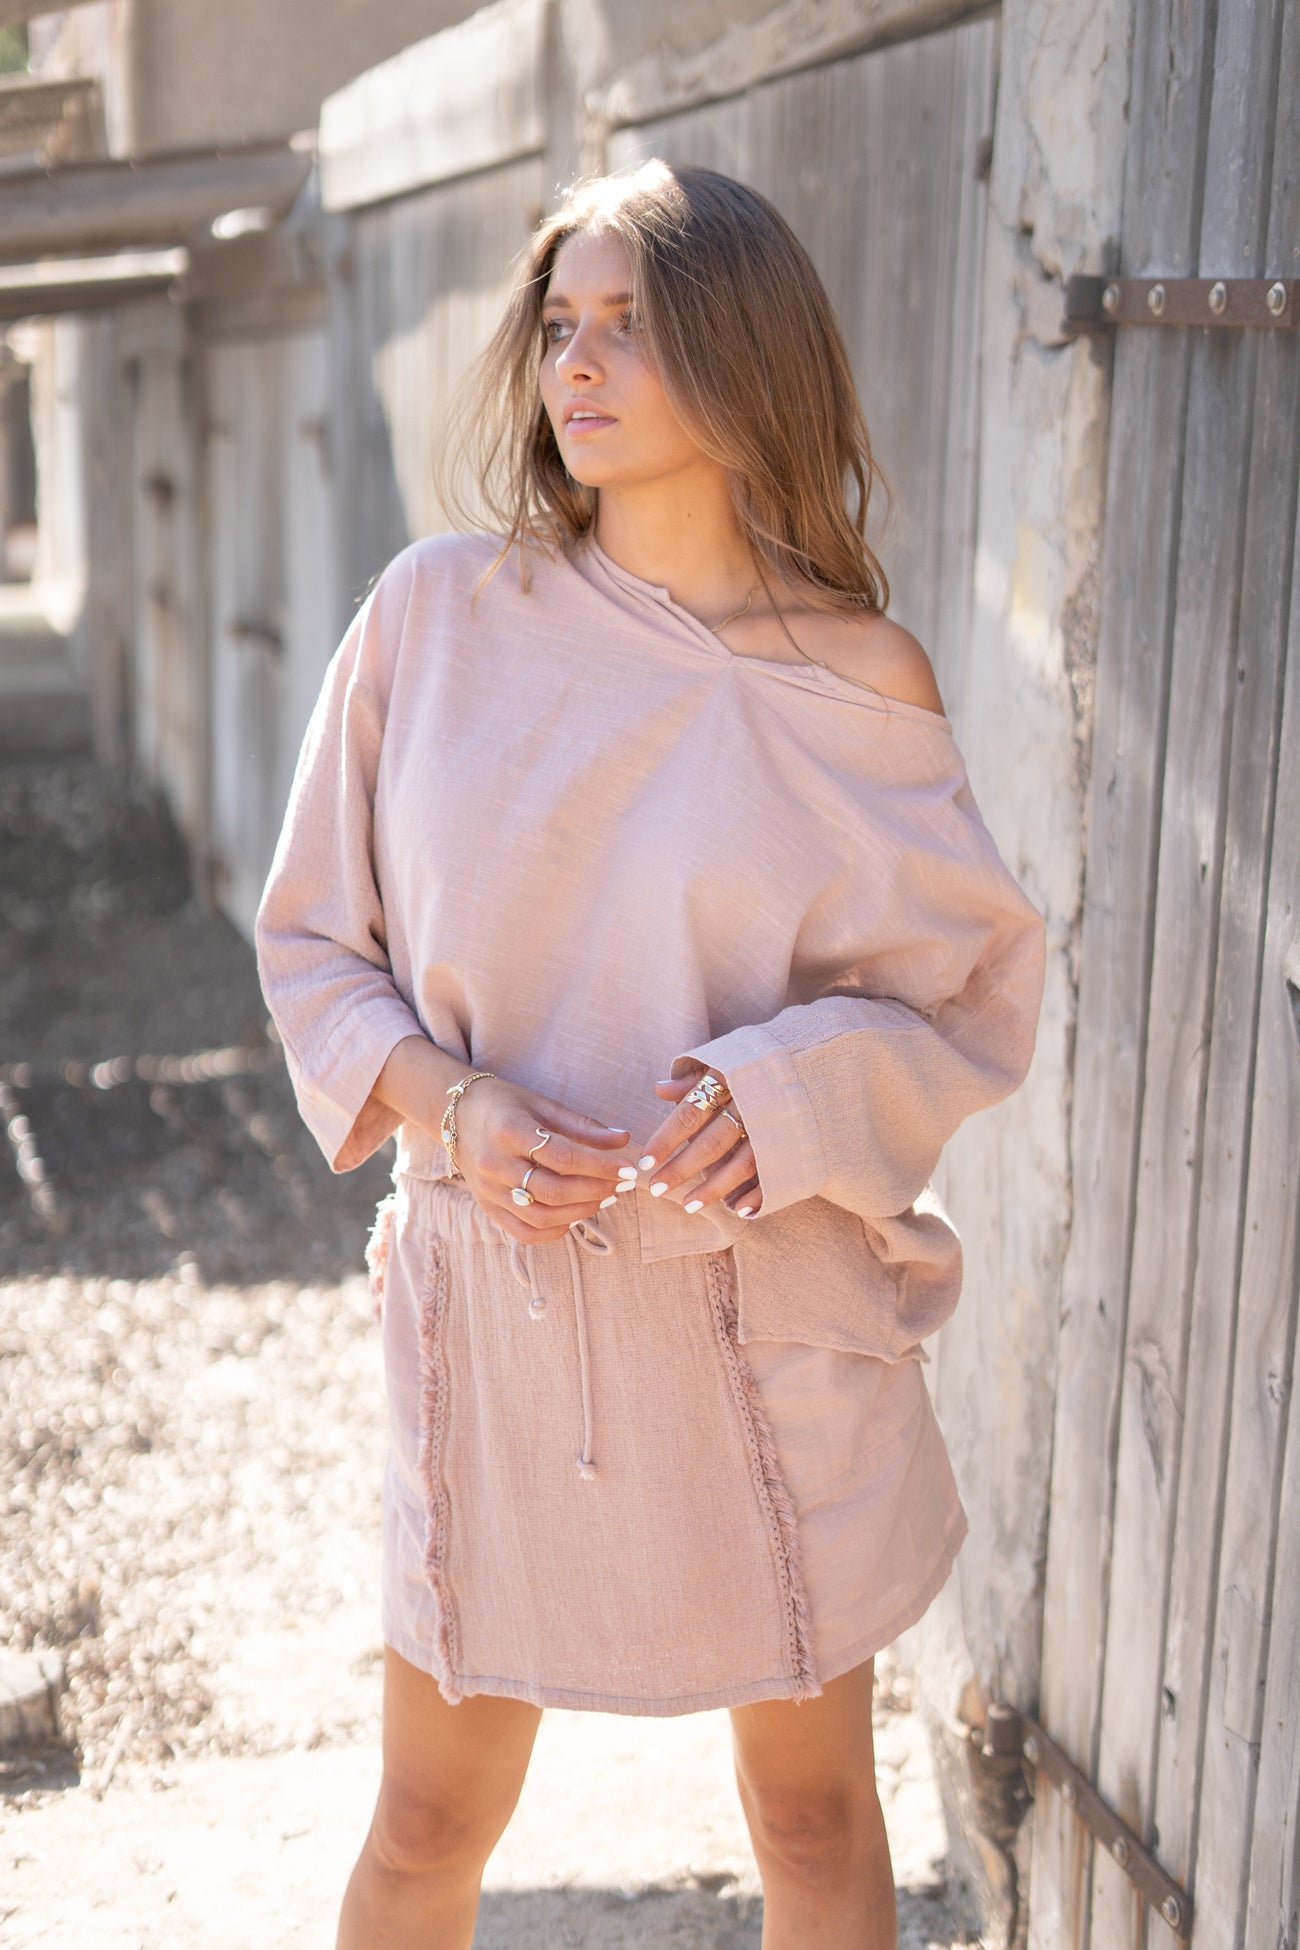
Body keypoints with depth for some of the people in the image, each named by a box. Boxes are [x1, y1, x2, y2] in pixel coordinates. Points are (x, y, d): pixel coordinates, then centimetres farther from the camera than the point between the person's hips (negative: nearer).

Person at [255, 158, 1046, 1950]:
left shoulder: (856, 687, -6)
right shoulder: (439, 616, -3)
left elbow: (976, 992, 0)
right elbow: (314, 939, 4)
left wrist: (788, 1090, -19)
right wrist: (448, 1100, -14)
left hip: (776, 1316, 0)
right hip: (493, 1299, 1)